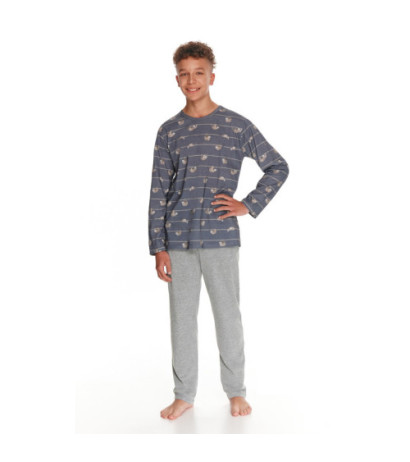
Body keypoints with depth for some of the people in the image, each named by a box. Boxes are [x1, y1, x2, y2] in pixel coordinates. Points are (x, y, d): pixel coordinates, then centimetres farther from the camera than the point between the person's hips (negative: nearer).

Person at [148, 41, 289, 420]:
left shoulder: (236, 125, 2)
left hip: (221, 237, -2)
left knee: (228, 314, 5)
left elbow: (278, 167, 7)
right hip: (178, 239, 2)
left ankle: (236, 391, 23)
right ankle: (184, 394, 21)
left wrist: (249, 205, -3)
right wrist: (158, 247, 0)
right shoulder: (169, 131, 7)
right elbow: (158, 193, 5)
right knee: (182, 316, 8)